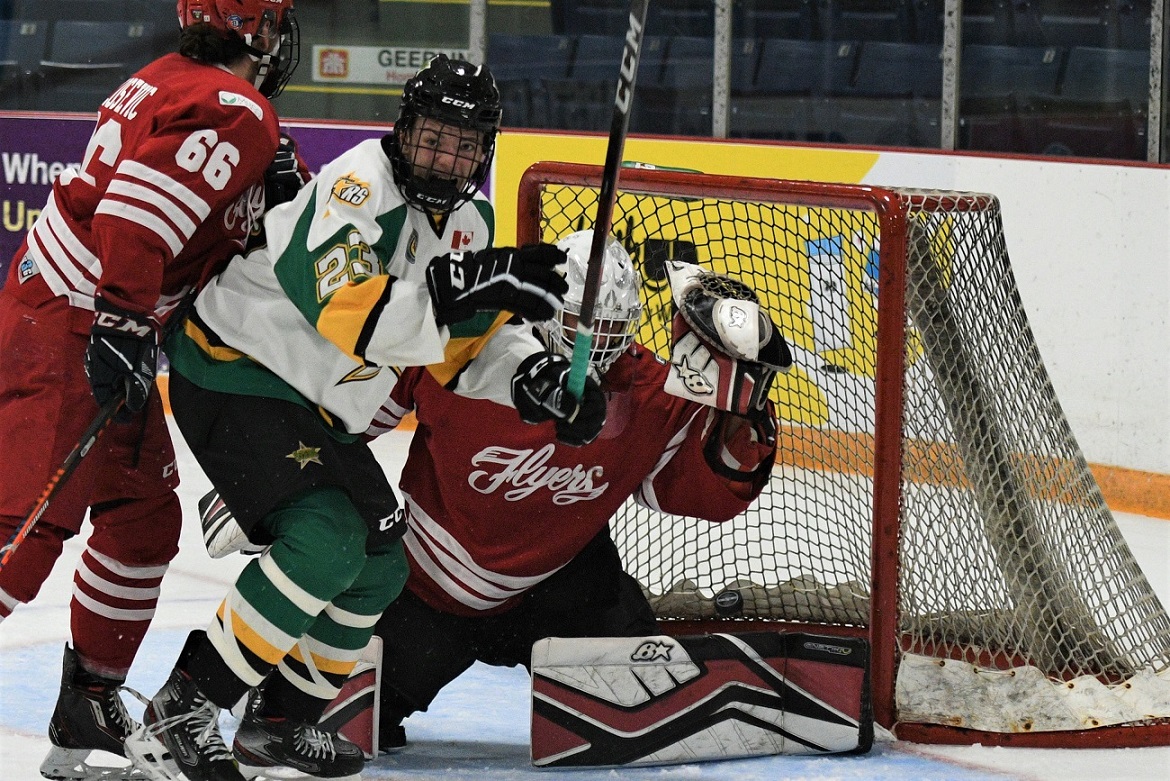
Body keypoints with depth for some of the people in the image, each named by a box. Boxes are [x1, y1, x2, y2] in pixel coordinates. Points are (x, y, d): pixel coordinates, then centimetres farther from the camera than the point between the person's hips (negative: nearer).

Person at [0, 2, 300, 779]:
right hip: (67, 335, -10)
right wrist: (123, 328, -30)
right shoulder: (235, 112, -16)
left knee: (145, 517, 15)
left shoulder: (172, 81, 13)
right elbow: (138, 211, -28)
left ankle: (90, 705, 21)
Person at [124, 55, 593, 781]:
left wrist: (535, 379, -6)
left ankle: (282, 720, 26)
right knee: (326, 540, -26)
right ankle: (179, 717, -25)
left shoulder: (468, 222, 6)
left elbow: (467, 347, 13)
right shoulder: (360, 188, -23)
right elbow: (346, 310, -36)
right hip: (234, 376, -10)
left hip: (314, 408, 10)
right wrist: (467, 289, -43)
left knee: (379, 564, 12)